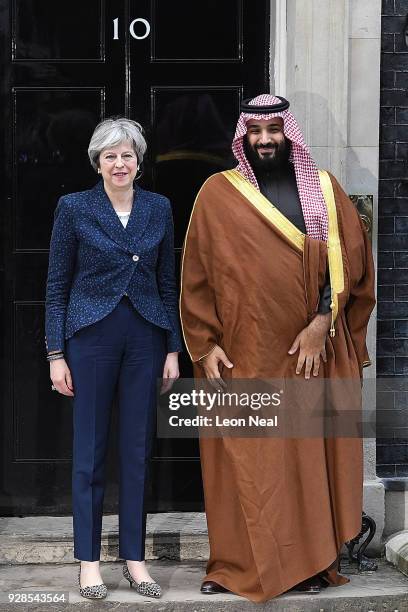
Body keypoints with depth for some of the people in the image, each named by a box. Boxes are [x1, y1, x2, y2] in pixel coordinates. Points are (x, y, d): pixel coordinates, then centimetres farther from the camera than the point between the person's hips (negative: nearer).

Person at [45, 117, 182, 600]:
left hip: (145, 336, 3)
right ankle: (88, 559, 14)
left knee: (137, 448, 7)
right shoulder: (74, 207, -2)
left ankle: (134, 556, 17)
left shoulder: (158, 208, 6)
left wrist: (173, 348, 6)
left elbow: (167, 282, 10)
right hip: (92, 335, -2)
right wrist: (56, 352, -5)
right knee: (90, 449, 4)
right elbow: (57, 284, 0)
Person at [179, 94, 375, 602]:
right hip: (241, 354, -1)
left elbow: (348, 260, 1)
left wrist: (321, 323, -11)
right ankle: (237, 564, 11)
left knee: (309, 452, 4)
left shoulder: (324, 189, 7)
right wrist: (206, 347, -5)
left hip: (310, 350, 1)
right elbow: (196, 275, 2)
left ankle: (312, 561, 13)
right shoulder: (217, 193, 4)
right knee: (242, 458, 2)